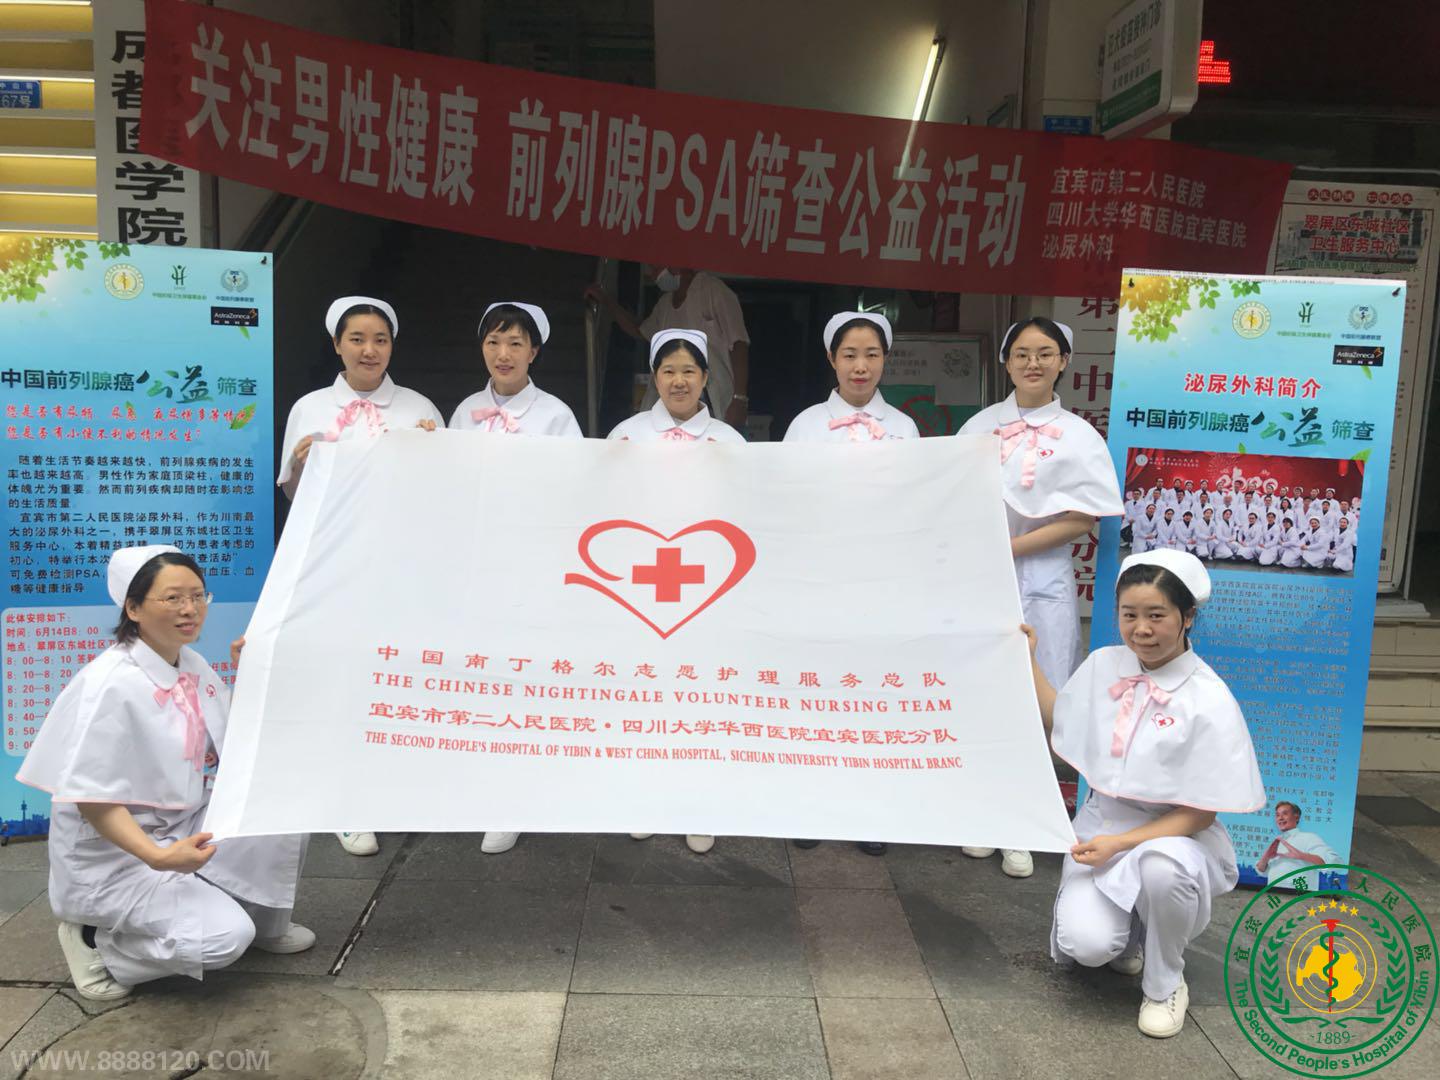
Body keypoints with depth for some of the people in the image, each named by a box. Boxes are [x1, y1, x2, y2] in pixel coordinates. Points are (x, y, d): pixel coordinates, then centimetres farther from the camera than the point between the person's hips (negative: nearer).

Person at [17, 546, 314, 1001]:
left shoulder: (194, 665, 1)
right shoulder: (110, 686, -24)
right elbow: (90, 797, -25)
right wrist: (158, 857, -35)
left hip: (187, 826, 8)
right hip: (116, 855, -8)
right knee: (223, 938, -22)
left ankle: (265, 923, 12)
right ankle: (95, 940, 2)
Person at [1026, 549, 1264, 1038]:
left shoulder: (1209, 700, -17)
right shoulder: (1103, 666, -3)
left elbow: (1200, 813, -14)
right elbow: (1059, 723, 17)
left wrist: (1122, 844, -23)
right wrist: (1027, 660, 11)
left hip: (1174, 835, -3)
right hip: (1102, 825, 3)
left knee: (1162, 866, -39)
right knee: (1086, 945, -23)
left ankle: (1165, 985, -8)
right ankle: (1130, 933, 17)